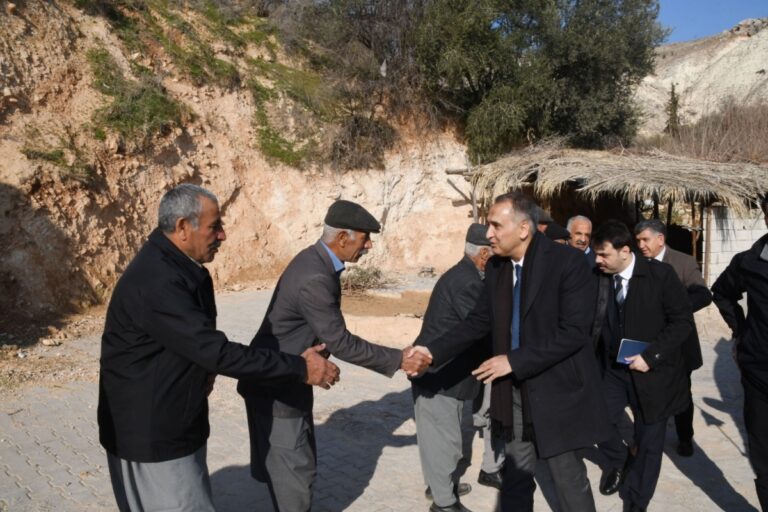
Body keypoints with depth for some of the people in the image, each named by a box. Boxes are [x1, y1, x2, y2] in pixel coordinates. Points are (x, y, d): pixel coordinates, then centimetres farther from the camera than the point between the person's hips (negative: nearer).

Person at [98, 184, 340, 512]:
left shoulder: (179, 266, 3)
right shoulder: (155, 282, -28)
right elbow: (217, 351, -30)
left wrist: (204, 369, -3)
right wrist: (299, 368, -24)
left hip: (179, 421, 9)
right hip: (150, 432, -9)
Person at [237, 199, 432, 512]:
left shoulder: (316, 261, 2)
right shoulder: (314, 278, -30)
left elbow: (328, 334, 8)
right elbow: (338, 341, -25)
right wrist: (398, 360, -20)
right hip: (276, 385, -10)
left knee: (293, 464, 22)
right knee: (295, 469, 5)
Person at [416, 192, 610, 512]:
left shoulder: (567, 261, -17)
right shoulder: (495, 266, 2)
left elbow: (574, 332, -22)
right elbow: (479, 321, 5)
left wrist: (514, 361, -22)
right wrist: (433, 352, -6)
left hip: (556, 390, -5)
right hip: (514, 391, 6)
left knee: (569, 480, 10)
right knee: (515, 478, 17)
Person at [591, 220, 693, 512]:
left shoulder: (660, 274, -16)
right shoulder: (598, 277, -7)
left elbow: (683, 320, -13)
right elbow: (593, 323, 3)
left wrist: (651, 356, -20)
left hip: (652, 371, -3)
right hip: (612, 369, 3)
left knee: (649, 443, 8)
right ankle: (619, 461, 36)